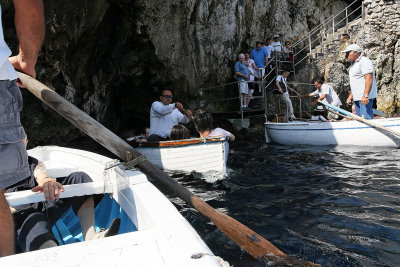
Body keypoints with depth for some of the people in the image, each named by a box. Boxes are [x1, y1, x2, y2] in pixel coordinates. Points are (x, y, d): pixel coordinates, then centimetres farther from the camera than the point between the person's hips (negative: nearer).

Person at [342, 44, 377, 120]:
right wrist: (351, 95, 20)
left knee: (366, 118, -14)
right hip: (357, 98, 10)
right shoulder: (354, 64, 22)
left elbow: (369, 78, -19)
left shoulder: (365, 61, -9)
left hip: (365, 97, -10)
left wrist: (365, 95, -26)